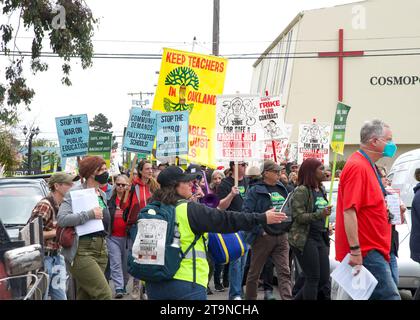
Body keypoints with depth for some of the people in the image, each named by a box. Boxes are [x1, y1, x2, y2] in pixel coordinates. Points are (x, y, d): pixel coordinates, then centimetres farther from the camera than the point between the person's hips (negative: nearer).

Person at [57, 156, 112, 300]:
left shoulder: (103, 195, 16)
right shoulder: (76, 192, -8)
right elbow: (61, 219, -21)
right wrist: (90, 214, -22)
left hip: (101, 249, 8)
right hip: (82, 250, -8)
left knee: (85, 295, 10)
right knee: (105, 295, -15)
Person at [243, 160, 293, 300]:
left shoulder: (282, 189, 10)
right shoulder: (255, 191, -8)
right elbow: (246, 212, -15)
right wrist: (259, 231, -17)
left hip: (282, 236, 5)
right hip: (263, 237, -4)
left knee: (284, 272, -5)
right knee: (254, 271, 9)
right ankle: (250, 297, 24)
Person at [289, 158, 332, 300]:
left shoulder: (322, 190, 13)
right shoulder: (301, 191, -10)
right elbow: (299, 216, -16)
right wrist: (320, 214, -28)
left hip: (320, 238, 8)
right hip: (305, 239, -8)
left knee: (324, 279, 5)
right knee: (313, 278, -6)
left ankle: (298, 298, 21)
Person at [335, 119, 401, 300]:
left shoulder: (367, 166, 16)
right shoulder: (358, 167, -15)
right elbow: (349, 211, -22)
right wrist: (355, 251, -24)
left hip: (371, 250, 10)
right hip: (366, 252, -10)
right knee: (390, 296, -14)